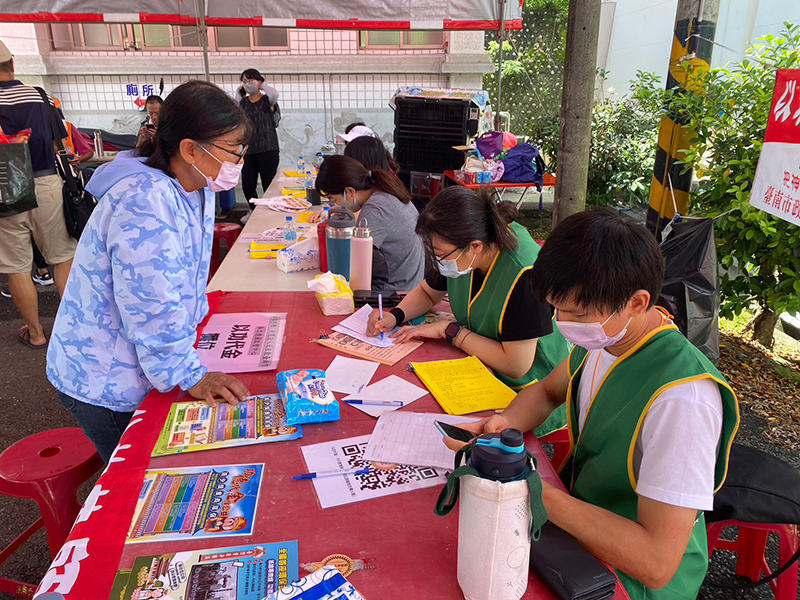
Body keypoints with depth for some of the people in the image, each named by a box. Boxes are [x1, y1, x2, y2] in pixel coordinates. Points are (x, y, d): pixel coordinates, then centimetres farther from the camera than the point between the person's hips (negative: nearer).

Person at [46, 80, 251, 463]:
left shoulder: (197, 187, 0)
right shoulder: (143, 202, -30)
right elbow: (152, 309, -28)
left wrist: (188, 339, 11)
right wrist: (190, 376, -19)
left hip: (142, 368, 8)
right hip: (105, 384, -8)